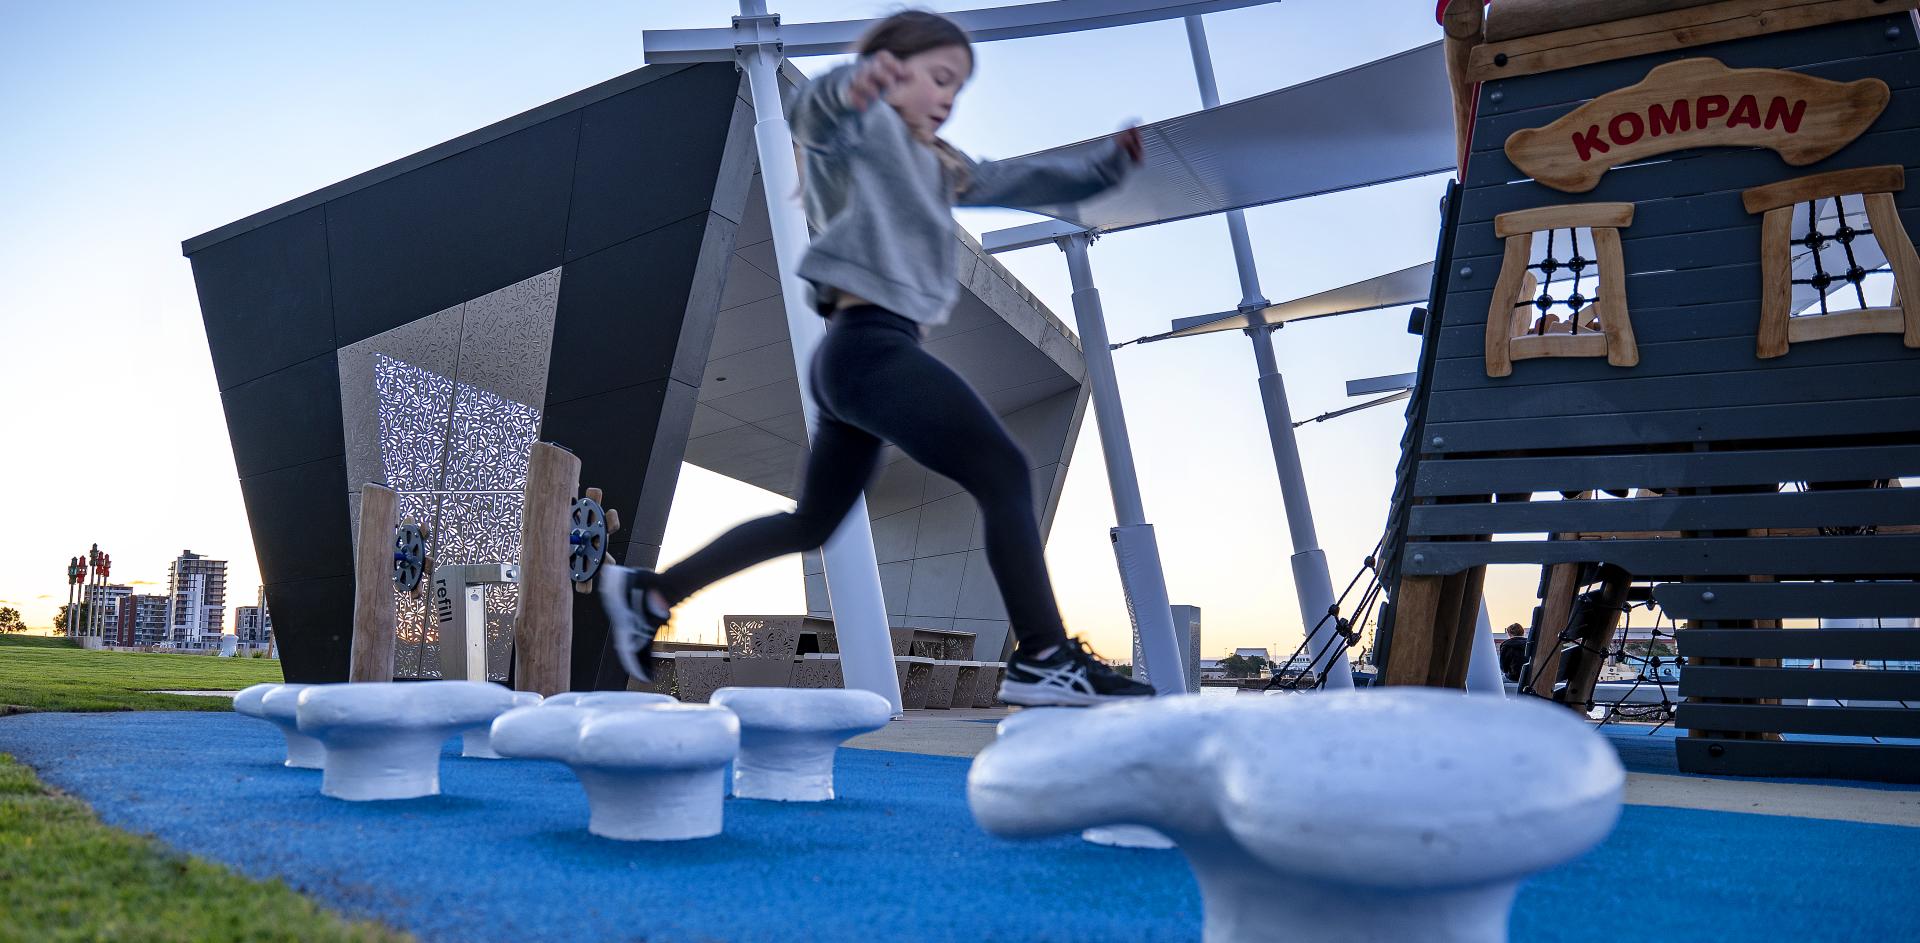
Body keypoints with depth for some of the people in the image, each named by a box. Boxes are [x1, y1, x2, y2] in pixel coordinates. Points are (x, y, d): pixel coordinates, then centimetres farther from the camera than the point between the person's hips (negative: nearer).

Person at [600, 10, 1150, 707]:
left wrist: (1113, 161, 11)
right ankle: (1044, 660, -13)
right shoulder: (860, 128, -1)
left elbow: (1029, 183, 24)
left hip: (862, 353, 10)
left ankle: (649, 594, 26)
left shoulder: (934, 163, 25)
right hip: (870, 343, -10)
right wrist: (855, 85, -48)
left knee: (811, 523, 18)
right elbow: (819, 107, -25)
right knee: (1003, 473, -13)